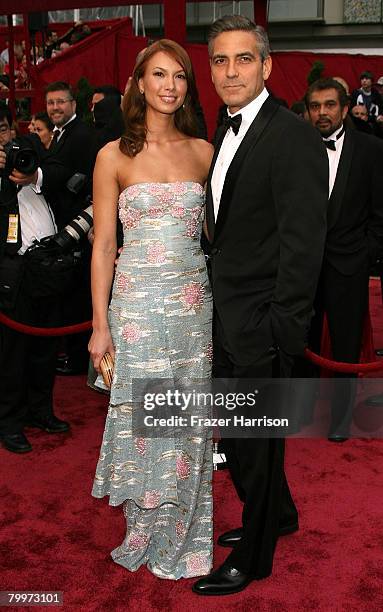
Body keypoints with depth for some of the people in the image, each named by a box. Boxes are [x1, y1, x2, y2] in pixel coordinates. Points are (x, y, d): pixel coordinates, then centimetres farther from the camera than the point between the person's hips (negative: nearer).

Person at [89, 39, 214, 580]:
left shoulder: (203, 151, 7)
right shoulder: (114, 156, 0)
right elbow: (103, 246, -1)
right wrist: (100, 325, -3)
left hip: (194, 301, 3)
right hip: (137, 302, -2)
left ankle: (183, 531, 32)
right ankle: (146, 531, 30)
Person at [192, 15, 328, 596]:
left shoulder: (294, 138, -17)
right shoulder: (228, 132, 11)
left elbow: (302, 245, -20)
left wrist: (280, 333, -20)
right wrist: (217, 304, 11)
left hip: (261, 327, -8)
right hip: (227, 319, 9)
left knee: (255, 444, 8)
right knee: (236, 434, 21)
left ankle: (253, 558, 30)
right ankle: (277, 514, 46)